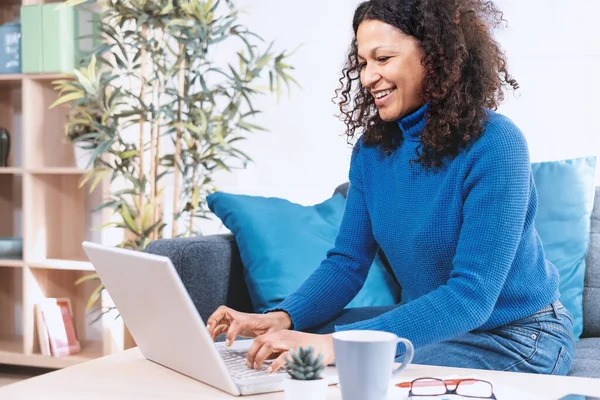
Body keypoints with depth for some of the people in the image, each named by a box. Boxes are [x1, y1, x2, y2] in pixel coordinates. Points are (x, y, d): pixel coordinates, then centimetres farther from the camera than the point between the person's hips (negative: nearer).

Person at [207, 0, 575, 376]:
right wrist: (282, 318, -21)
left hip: (513, 336, -6)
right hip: (429, 323, 6)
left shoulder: (494, 144, -23)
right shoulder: (372, 149, -1)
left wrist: (336, 344, -38)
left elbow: (471, 296, -29)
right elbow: (347, 263, 0)